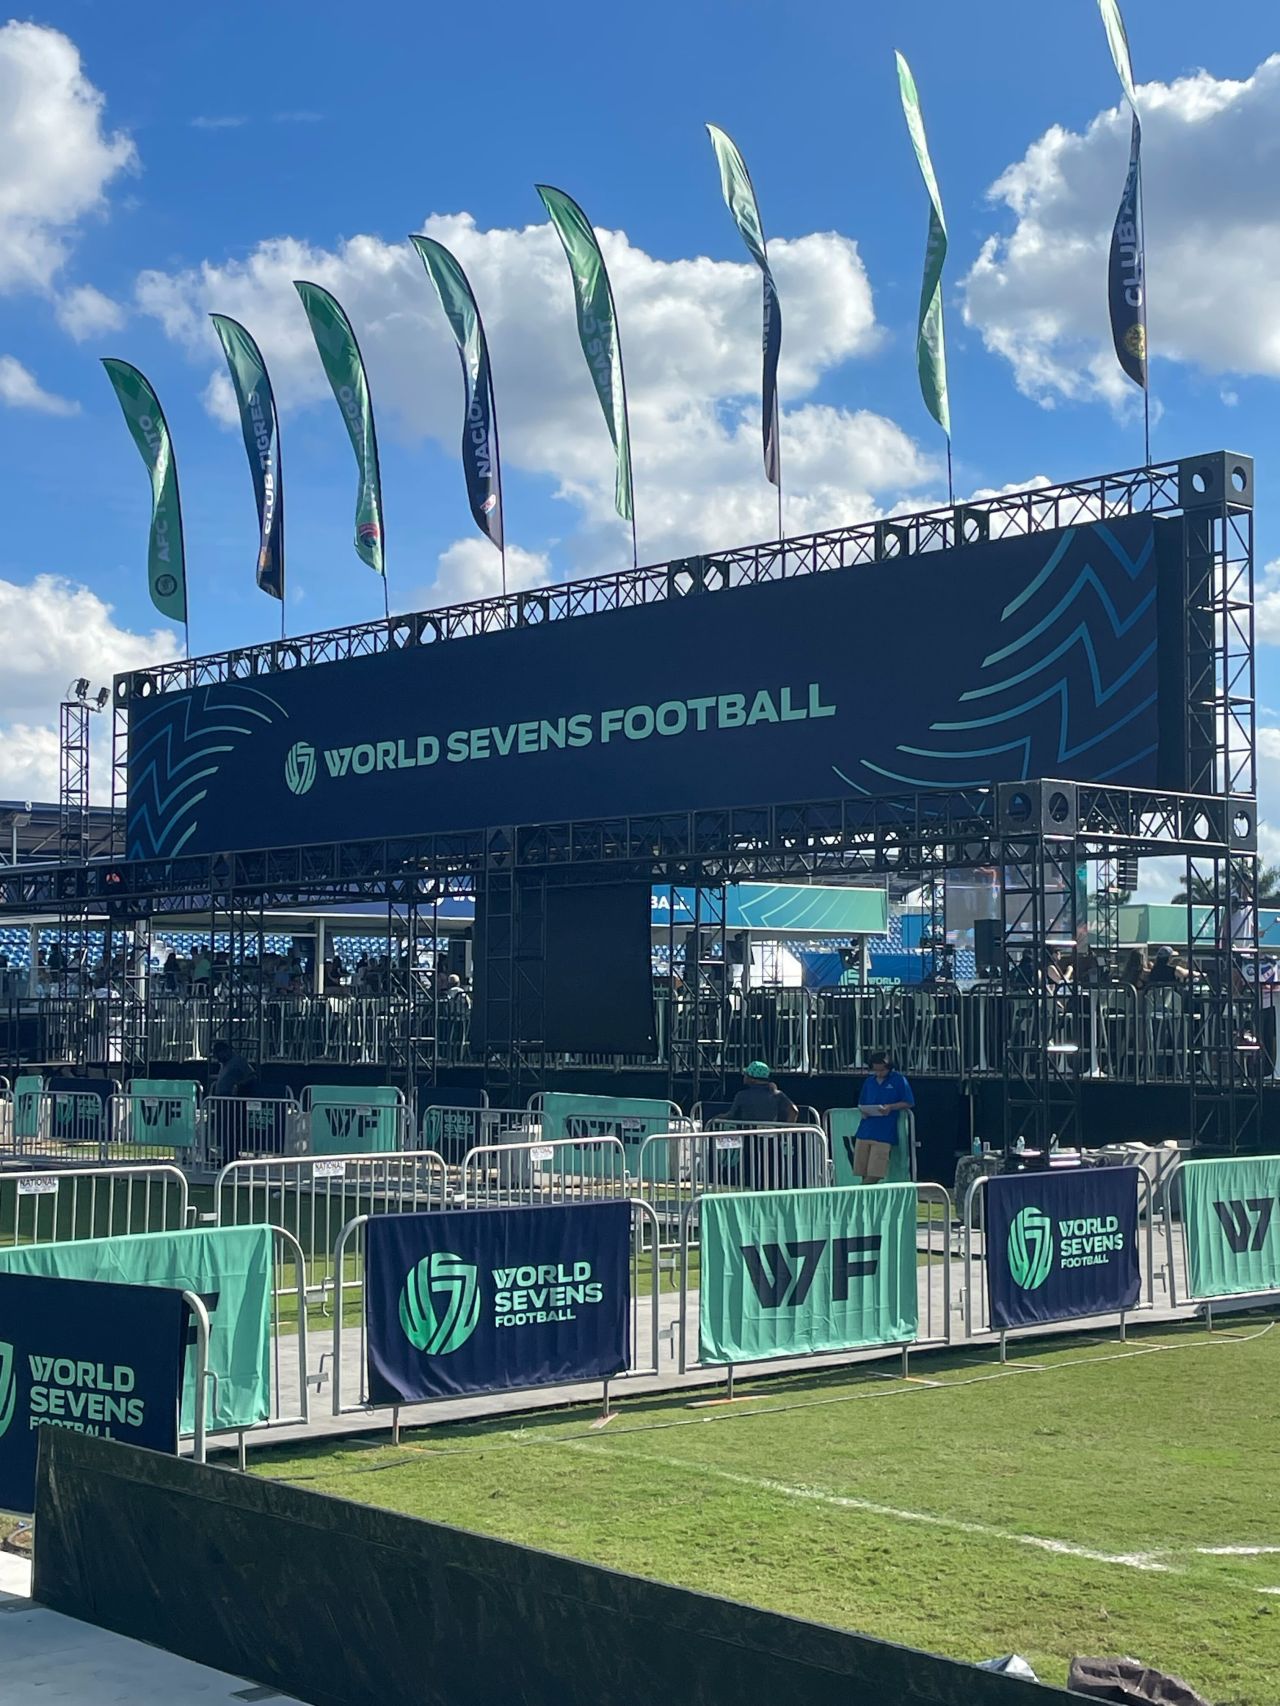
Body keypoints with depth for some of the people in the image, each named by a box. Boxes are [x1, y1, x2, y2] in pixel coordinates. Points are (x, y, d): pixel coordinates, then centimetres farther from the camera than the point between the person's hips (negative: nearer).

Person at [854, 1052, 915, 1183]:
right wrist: (862, 1111, 0)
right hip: (865, 1131, 4)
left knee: (874, 1174, -11)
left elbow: (909, 1103, 2)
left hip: (884, 1134, -4)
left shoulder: (898, 1080, 2)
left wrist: (891, 1107, -13)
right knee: (863, 1172, 1)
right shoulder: (869, 1081, 16)